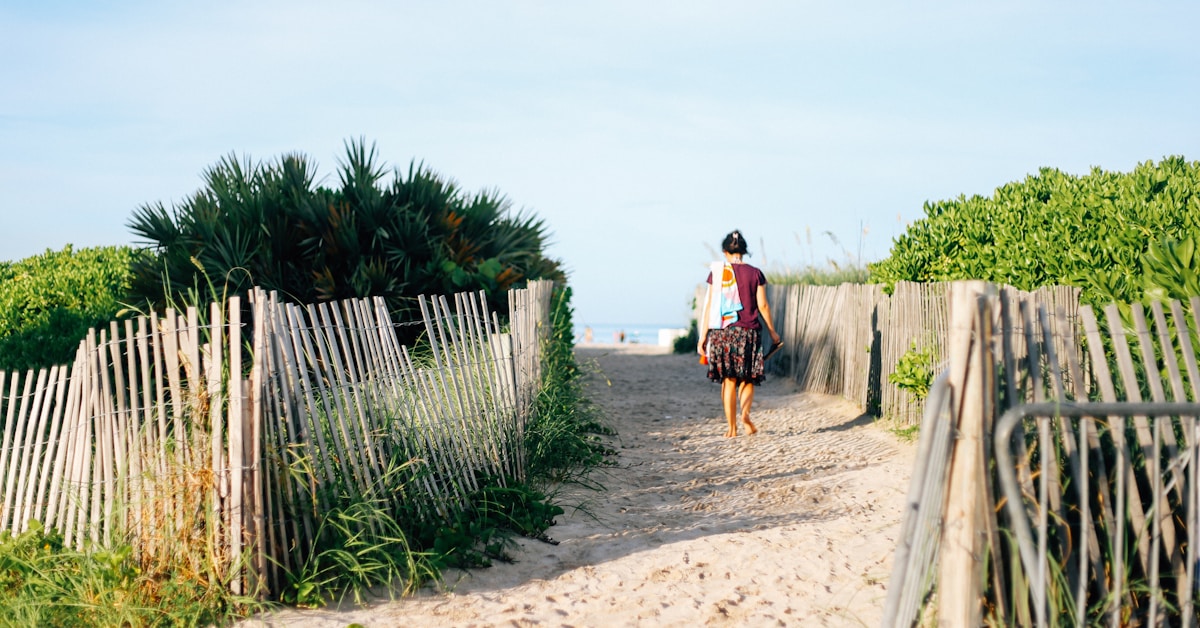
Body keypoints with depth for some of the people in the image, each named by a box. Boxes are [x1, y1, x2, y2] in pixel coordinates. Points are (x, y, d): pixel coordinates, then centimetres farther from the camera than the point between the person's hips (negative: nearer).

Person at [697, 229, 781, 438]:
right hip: (749, 332, 0)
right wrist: (772, 332, 13)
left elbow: (709, 305, -2)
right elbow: (762, 306, 2)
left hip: (722, 332, 0)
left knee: (728, 380, 7)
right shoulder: (755, 274, 1)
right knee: (748, 378, 11)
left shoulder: (717, 272, -1)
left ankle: (732, 428, 5)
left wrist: (703, 336, 1)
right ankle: (745, 413, -15)